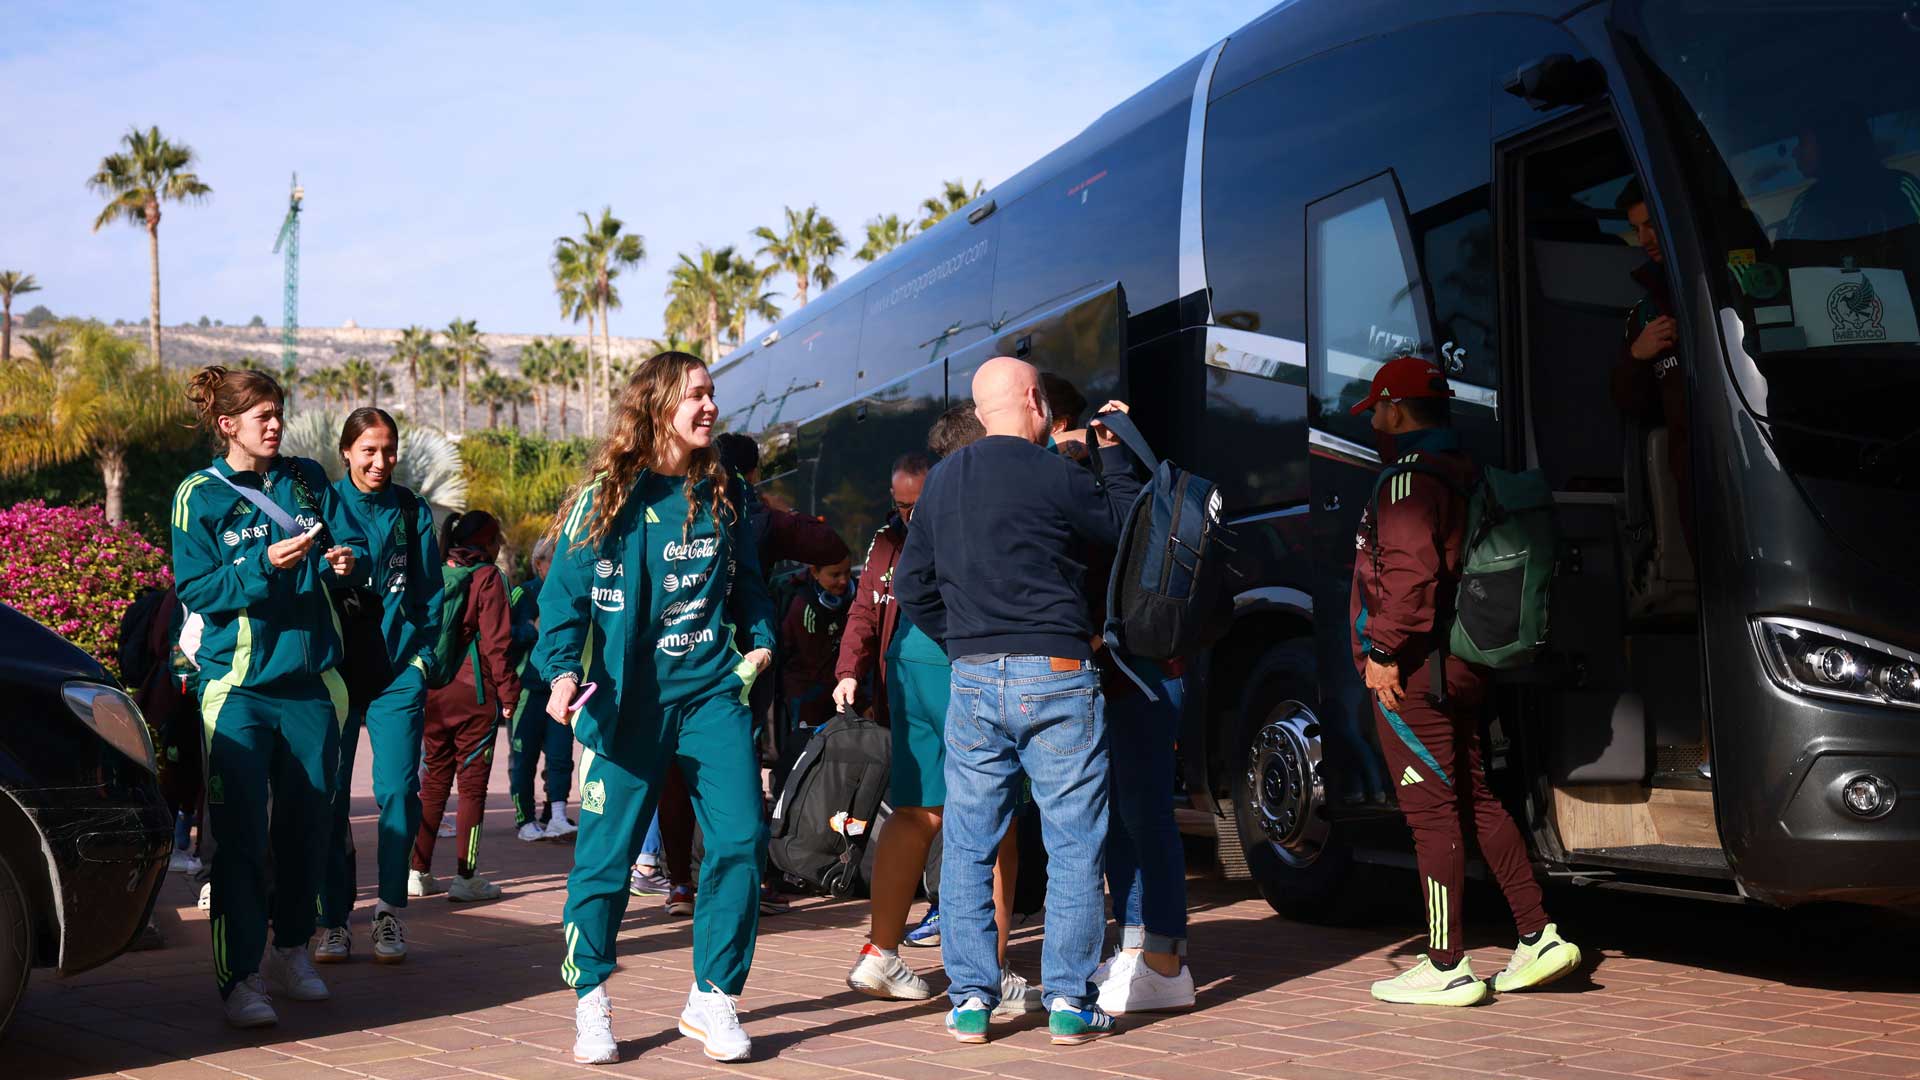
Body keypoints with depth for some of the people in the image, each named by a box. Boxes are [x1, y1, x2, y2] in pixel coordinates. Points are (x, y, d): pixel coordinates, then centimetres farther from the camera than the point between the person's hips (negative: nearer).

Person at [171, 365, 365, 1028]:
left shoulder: (308, 480, 8)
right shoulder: (199, 496, -2)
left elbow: (352, 541, 9)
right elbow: (195, 589, -8)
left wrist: (346, 559, -14)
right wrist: (264, 566, -22)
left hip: (310, 683, 4)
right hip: (239, 688, -4)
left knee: (307, 825, 9)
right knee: (241, 833, -7)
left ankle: (291, 952, 24)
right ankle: (241, 976, -4)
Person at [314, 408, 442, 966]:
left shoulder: (412, 512, 9)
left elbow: (429, 592, 9)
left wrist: (421, 658, 2)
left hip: (398, 669, 1)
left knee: (398, 789, -5)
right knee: (330, 794, -1)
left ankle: (390, 910, 7)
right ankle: (334, 918, 7)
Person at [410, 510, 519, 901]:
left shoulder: (436, 575, 10)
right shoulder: (488, 577, -6)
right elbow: (497, 641, -11)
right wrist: (508, 692, -6)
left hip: (433, 694, 6)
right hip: (474, 695, -5)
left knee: (433, 782, 13)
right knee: (472, 784, 1)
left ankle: (419, 872, 14)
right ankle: (465, 877, 0)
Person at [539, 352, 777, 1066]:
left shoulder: (725, 496, 9)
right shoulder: (606, 498, -3)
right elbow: (564, 596, -3)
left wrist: (760, 639, 4)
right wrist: (564, 671, -17)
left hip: (713, 693, 3)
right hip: (628, 704, -3)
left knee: (741, 838, -7)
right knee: (605, 856, 0)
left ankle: (712, 999, 7)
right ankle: (590, 1002, 18)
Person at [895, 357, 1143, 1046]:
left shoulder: (941, 481, 10)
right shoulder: (1055, 476, -7)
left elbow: (910, 586, 14)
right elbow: (1126, 528, 7)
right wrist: (1114, 452, 17)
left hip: (973, 680, 4)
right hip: (1057, 678, -4)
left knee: (968, 846, 9)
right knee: (1074, 845, 4)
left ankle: (970, 999, 10)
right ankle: (1068, 1002, 5)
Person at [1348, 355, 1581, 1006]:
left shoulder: (1412, 476, -14)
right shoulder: (1460, 471, 16)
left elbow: (1410, 571, -25)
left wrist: (1382, 649, -20)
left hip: (1411, 674, -10)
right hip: (1458, 668, 10)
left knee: (1431, 812, -6)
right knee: (1474, 801, 15)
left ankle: (1446, 969, 0)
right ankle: (1538, 936, 16)